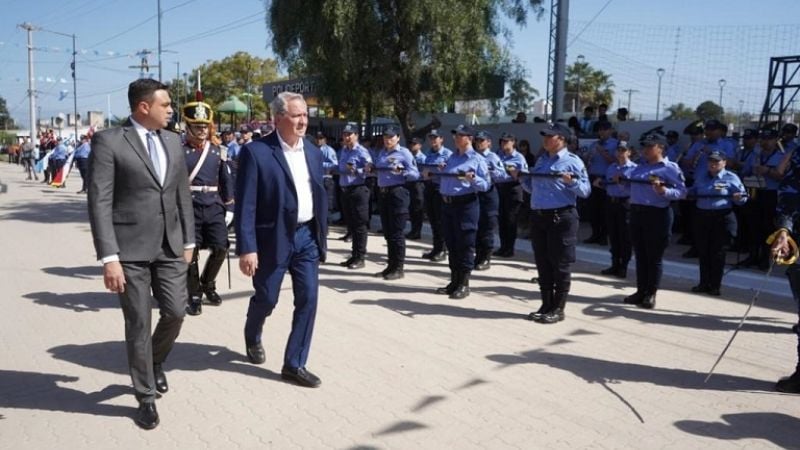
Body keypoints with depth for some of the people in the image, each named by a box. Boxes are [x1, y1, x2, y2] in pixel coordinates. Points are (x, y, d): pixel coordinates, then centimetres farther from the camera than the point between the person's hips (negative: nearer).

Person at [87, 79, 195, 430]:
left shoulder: (173, 142, 10)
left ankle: (155, 361, 39)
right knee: (138, 324, 5)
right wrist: (109, 257, -17)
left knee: (176, 312, 6)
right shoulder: (108, 141, -8)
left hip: (170, 246, 5)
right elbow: (99, 202, -12)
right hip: (130, 249, -5)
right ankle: (146, 397, 22)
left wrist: (188, 241, 13)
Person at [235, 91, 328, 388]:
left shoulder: (313, 152, 7)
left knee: (308, 299, 0)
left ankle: (294, 364, 12)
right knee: (266, 299, 10)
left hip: (307, 236, 5)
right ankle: (253, 338, 44)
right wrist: (246, 248, -18)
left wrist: (322, 237, 11)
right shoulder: (256, 152, -11)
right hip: (274, 238, -5)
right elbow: (245, 204, -14)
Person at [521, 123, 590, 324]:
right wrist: (521, 177, 5)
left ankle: (558, 309, 8)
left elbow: (585, 191, -9)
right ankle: (546, 305, 21)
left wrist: (571, 182, -25)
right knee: (542, 264, 11)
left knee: (560, 265, 0)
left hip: (561, 218, -7)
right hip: (538, 217, 7)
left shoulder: (573, 161, -4)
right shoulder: (541, 160, 16)